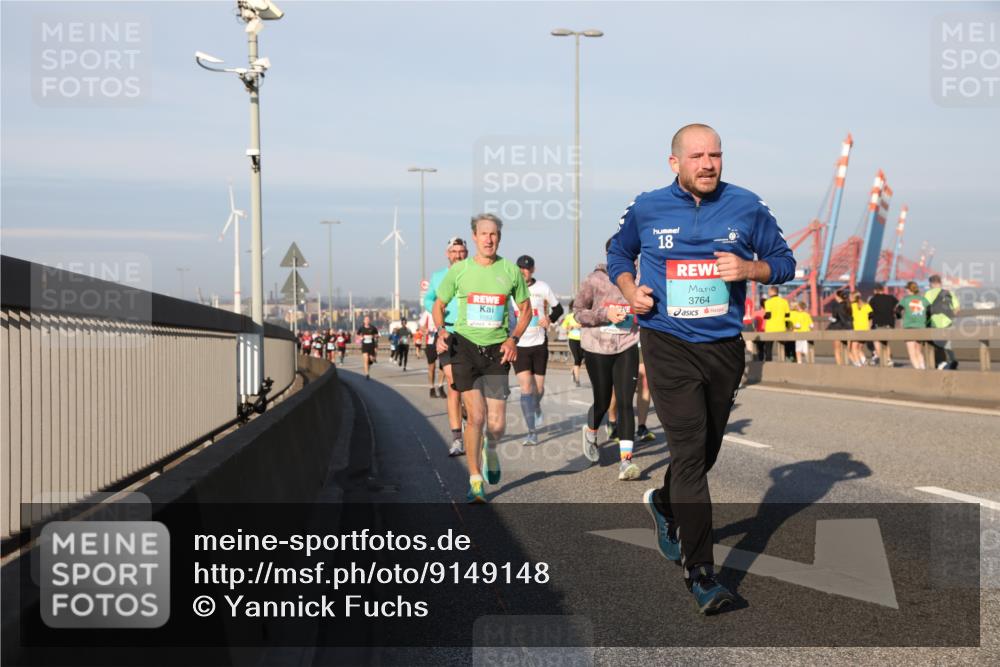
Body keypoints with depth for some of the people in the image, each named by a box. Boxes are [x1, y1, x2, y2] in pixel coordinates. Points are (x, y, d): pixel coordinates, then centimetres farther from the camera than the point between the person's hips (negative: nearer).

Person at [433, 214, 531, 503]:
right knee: (476, 415, -12)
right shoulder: (458, 270, 1)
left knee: (496, 423, -1)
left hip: (496, 349, 1)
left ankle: (491, 450, 36)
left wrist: (513, 339, -2)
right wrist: (442, 331, -7)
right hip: (464, 345, -1)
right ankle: (475, 481, 2)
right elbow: (439, 305, 12)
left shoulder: (510, 270, 3)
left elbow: (525, 309, 13)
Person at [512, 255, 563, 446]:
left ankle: (536, 407, 45)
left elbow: (558, 308, 9)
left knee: (539, 388, 8)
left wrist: (549, 318, -12)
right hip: (519, 345, -1)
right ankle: (532, 433, -9)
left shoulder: (542, 287, 0)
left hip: (539, 344, 1)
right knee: (526, 387, -11)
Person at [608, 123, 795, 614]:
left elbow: (784, 262, 8)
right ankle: (699, 570, -7)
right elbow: (618, 253, 17)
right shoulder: (646, 209, 0)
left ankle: (664, 504, 48)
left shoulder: (747, 207, 1)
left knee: (706, 451, 17)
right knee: (690, 453, -12)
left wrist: (749, 268, -13)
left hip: (724, 347, 3)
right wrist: (629, 289, -3)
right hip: (668, 346, -3)